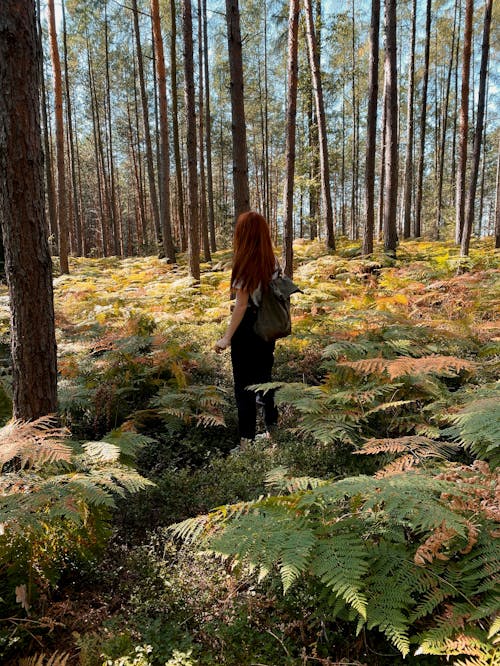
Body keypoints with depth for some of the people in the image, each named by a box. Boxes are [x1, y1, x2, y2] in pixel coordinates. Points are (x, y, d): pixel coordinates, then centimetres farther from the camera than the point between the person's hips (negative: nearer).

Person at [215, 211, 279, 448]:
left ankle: (247, 438, 10)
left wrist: (227, 337, -16)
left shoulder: (244, 263, -15)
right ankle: (272, 428, 27)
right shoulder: (273, 262, 3)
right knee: (265, 377, 18)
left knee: (244, 383, 4)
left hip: (247, 327, -6)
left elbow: (241, 304, -18)